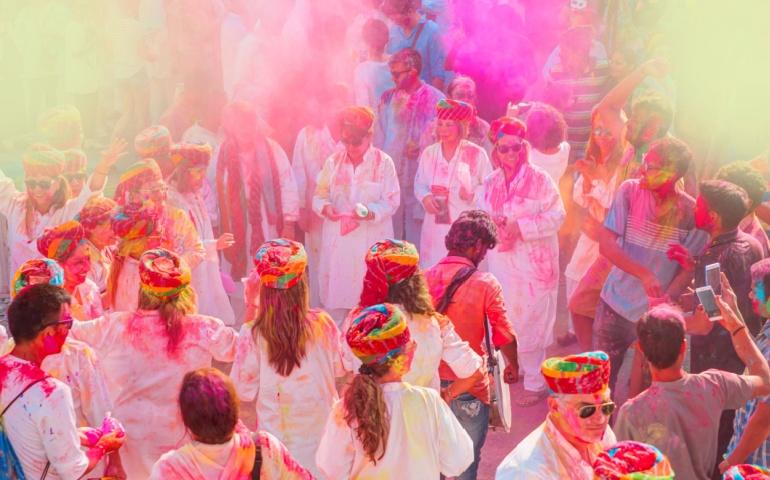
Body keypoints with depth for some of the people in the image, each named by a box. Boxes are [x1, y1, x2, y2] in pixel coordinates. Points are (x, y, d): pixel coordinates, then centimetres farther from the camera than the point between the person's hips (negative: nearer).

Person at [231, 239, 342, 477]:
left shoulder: (253, 334, -16)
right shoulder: (323, 324, -12)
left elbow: (245, 391, -6)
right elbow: (339, 368, 4)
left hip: (281, 440, -1)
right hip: (323, 434, 1)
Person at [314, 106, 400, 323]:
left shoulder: (383, 162, -2)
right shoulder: (333, 162, 8)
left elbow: (391, 201, -5)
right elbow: (320, 195, 11)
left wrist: (371, 213, -23)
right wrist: (325, 207, -12)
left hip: (371, 240, -3)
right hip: (337, 239, 3)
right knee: (336, 293, 3)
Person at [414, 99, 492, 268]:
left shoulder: (476, 154, -3)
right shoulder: (429, 153, 10)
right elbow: (419, 184, 14)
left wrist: (473, 195, -19)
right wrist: (425, 197, -7)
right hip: (435, 224, 4)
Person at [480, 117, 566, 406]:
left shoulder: (540, 180, -7)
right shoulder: (491, 183, 9)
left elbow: (556, 217, -12)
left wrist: (521, 226, -20)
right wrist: (492, 225, -9)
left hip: (533, 264, -5)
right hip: (501, 263, 5)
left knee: (530, 325, -1)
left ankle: (534, 383, 11)